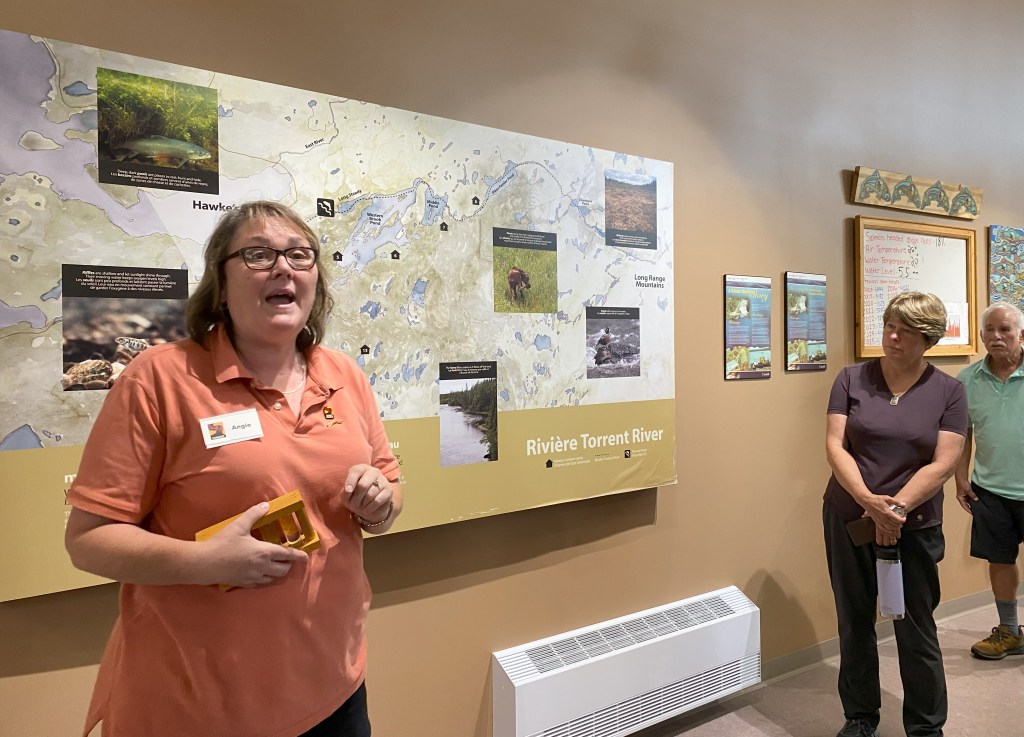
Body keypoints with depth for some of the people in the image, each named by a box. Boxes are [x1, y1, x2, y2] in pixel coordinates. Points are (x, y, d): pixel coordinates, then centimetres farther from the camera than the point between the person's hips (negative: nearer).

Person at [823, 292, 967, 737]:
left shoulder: (948, 391, -2)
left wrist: (896, 508, -18)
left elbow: (943, 464, -8)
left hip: (915, 527, -1)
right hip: (848, 520, 1)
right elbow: (834, 445, -8)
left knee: (916, 630, 9)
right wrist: (868, 500, -20)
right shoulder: (852, 379, -2)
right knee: (854, 624, 13)